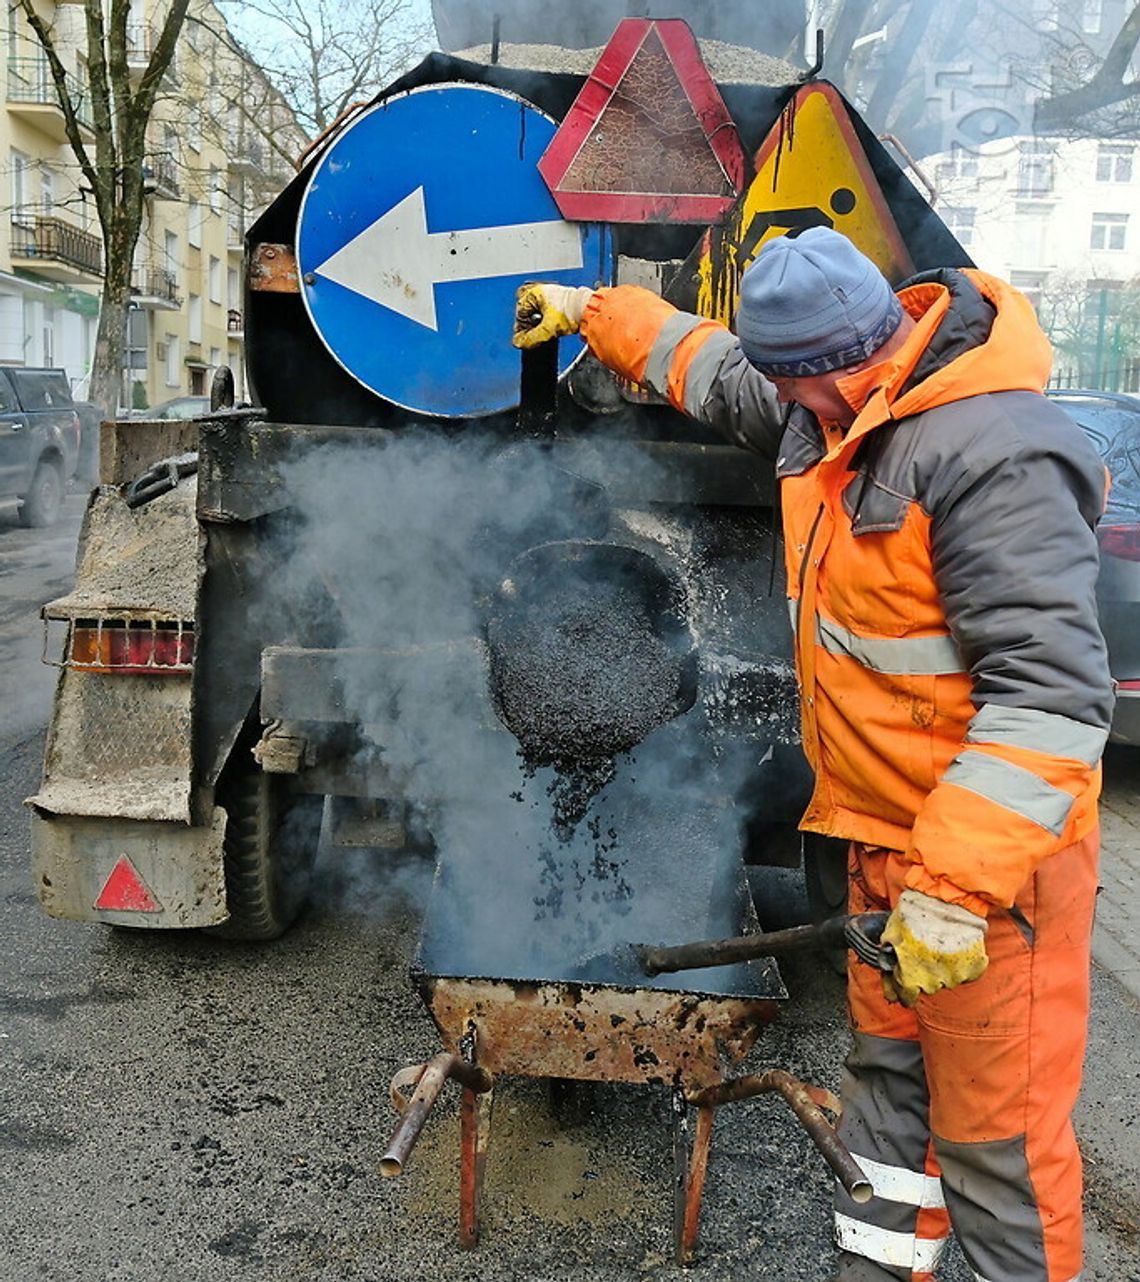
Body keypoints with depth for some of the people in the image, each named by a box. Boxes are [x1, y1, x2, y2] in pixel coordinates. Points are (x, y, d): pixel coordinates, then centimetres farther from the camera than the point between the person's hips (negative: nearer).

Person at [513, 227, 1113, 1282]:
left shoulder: (994, 456, -26)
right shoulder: (833, 413, 4)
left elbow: (1051, 695, -30)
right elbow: (711, 367, 25)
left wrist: (952, 889, -31)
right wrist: (593, 313, 33)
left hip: (992, 855, -9)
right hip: (887, 836, 9)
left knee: (996, 1135, 3)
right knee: (888, 1080, 21)